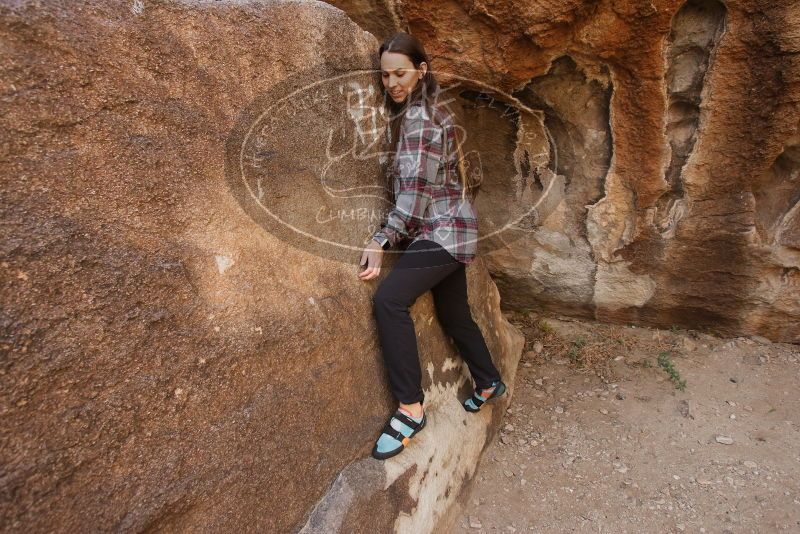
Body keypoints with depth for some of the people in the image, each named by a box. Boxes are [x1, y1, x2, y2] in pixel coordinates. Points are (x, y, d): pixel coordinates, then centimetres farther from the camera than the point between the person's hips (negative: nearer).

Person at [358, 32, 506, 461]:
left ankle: (410, 409, -21)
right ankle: (489, 383, 39)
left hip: (444, 231, -10)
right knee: (453, 313, 19)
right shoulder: (426, 110, 17)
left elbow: (416, 189, -22)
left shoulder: (418, 117, -13)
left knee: (389, 299, -26)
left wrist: (381, 241, -24)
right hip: (447, 229, 10)